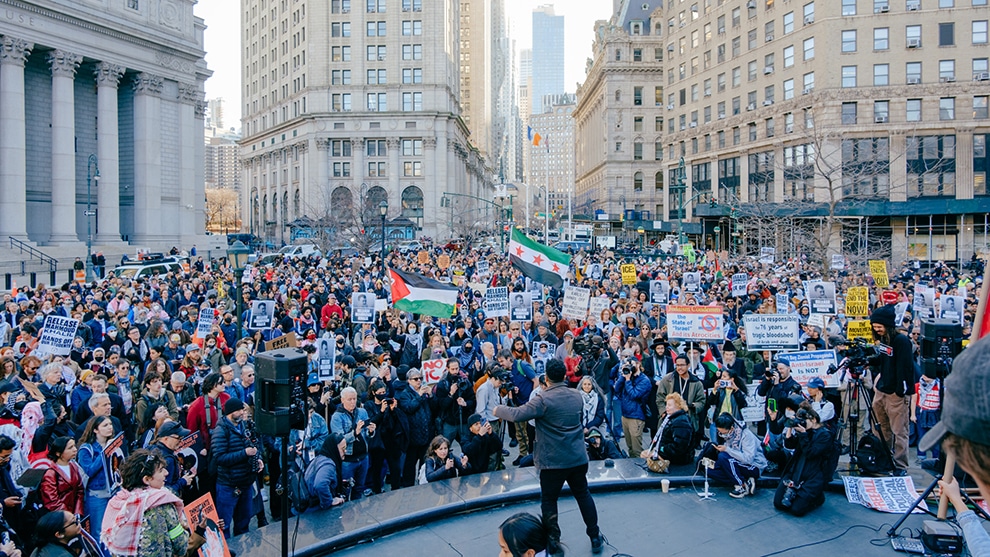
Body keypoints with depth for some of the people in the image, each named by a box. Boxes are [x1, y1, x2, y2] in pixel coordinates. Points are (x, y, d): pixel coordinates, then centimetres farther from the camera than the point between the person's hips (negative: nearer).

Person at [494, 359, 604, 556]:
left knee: (549, 501, 9)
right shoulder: (577, 396, 5)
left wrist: (498, 410, -5)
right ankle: (595, 538, 25)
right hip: (578, 458, 6)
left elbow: (516, 414, -23)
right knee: (583, 495, 19)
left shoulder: (543, 399, -16)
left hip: (553, 461, -6)